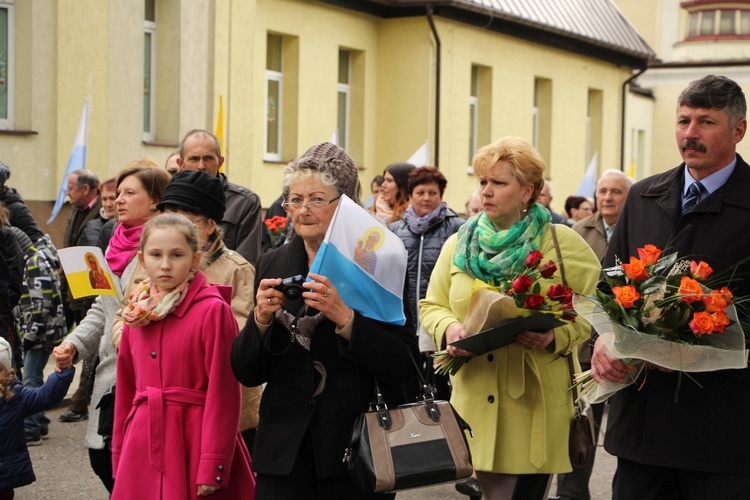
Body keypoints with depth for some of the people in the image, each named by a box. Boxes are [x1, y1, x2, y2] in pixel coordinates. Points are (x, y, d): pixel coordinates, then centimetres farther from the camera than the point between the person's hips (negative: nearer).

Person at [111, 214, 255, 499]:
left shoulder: (213, 310, -9)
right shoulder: (139, 312, 9)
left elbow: (223, 392, -12)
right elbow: (125, 388, 14)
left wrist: (212, 468, -16)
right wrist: (119, 455, 13)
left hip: (193, 441, -5)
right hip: (143, 446, 5)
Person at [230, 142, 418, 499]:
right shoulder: (272, 265, 6)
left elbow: (405, 366, -13)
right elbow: (246, 373, 6)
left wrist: (344, 318, -23)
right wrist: (261, 319, -12)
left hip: (358, 453, -3)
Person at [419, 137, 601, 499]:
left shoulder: (561, 243, -2)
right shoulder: (458, 244, 10)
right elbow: (431, 306, 14)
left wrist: (555, 336, -19)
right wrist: (448, 328, -8)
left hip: (535, 404, -4)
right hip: (475, 402, 4)